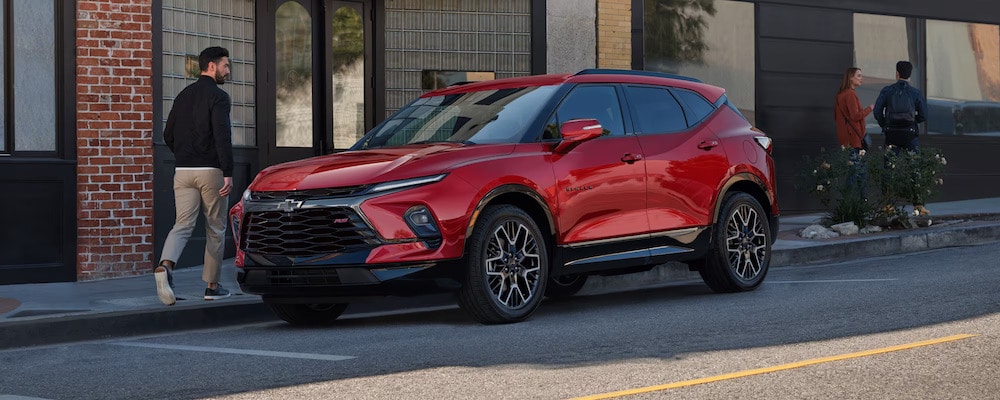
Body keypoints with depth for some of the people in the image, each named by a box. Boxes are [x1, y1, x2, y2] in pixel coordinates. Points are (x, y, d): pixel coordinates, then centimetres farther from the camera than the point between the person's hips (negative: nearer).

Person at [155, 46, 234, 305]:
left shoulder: (183, 96, 14)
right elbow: (222, 136, -19)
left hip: (183, 171, 5)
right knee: (215, 230, 8)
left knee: (182, 226, 0)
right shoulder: (218, 97, -8)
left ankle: (165, 266, -28)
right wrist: (228, 174, -20)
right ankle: (212, 286, 15)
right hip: (211, 170, -5)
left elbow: (168, 134, 17)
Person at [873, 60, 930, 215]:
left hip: (891, 134, 0)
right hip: (910, 134, 0)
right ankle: (918, 204, 0)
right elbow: (923, 115, -1)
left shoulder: (887, 91, 0)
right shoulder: (915, 92, 1)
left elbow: (877, 112, -5)